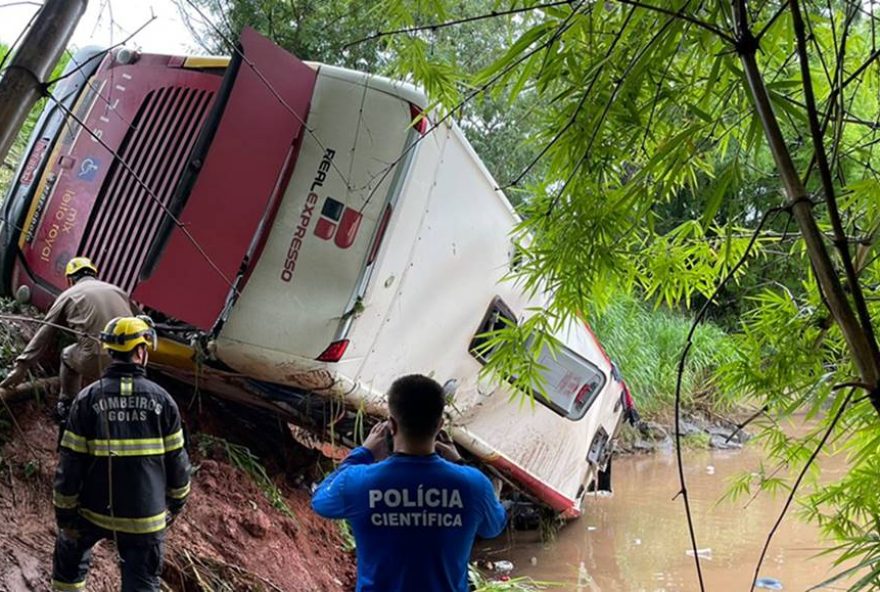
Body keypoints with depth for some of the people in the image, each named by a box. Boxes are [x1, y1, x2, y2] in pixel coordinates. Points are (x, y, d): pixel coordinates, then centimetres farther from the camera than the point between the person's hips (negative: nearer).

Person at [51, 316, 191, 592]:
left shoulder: (88, 398, -8)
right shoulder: (161, 399, -5)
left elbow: (70, 462, -7)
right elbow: (177, 459, 0)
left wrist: (64, 513, 2)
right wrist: (177, 502, 16)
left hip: (94, 510, 0)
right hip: (146, 517, 0)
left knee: (70, 554, 29)